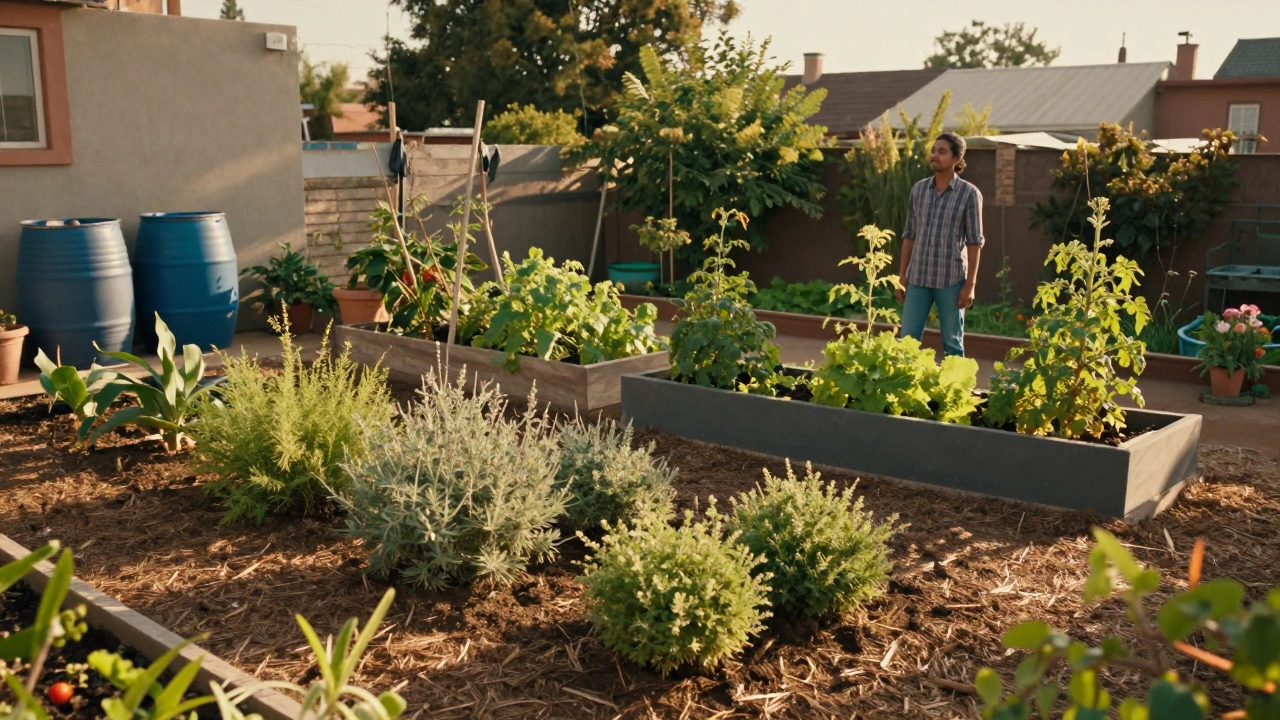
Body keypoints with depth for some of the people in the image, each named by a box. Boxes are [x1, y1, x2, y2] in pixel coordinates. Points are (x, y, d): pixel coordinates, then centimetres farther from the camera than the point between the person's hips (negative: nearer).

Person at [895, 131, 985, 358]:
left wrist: (970, 284, -9)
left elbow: (974, 242, -5)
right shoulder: (919, 189, 6)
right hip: (917, 278, 3)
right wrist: (902, 276, 8)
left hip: (951, 280, -3)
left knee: (952, 343, 8)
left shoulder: (969, 193, -5)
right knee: (908, 340, 4)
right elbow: (909, 235, 10)